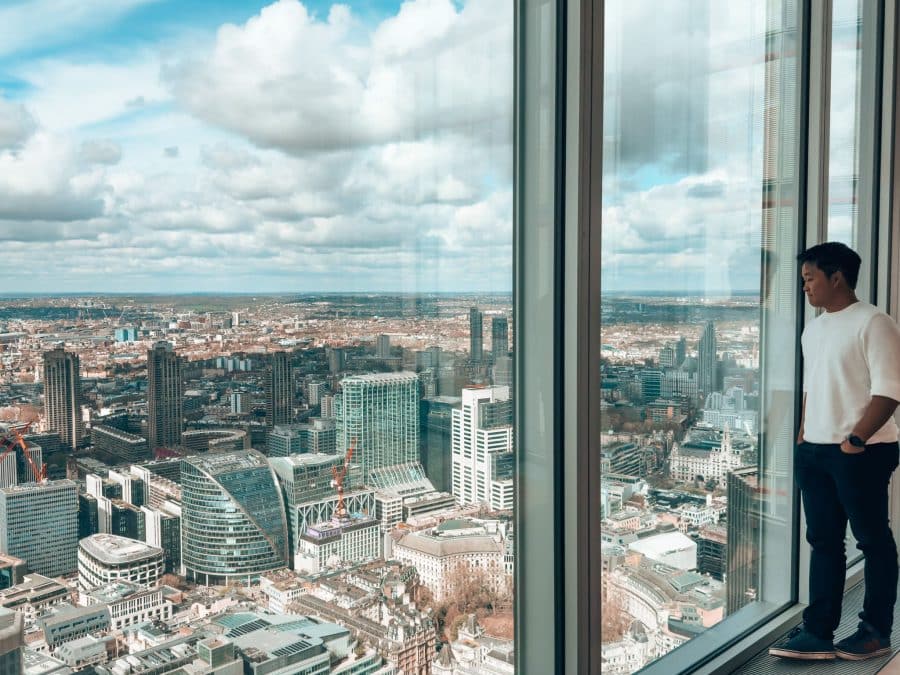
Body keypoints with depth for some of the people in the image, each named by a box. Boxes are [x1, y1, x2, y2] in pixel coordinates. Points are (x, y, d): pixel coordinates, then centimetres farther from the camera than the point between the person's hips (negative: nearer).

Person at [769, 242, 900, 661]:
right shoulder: (813, 329, 15)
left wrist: (855, 439, -20)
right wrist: (802, 437, 15)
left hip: (862, 452, -8)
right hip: (814, 451, 8)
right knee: (823, 542, 9)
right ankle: (818, 633, 15)